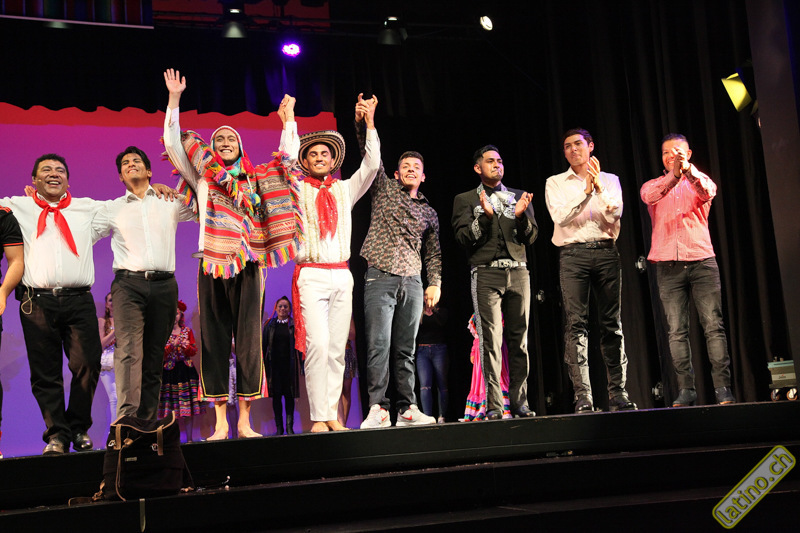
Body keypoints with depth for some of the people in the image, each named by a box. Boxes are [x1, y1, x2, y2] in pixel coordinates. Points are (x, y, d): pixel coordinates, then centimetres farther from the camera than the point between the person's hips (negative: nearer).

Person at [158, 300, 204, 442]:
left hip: (186, 370, 2)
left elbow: (194, 351, 7)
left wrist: (187, 346, -13)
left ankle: (189, 438, 0)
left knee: (187, 404, -2)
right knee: (173, 406, -5)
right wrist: (171, 345, -19)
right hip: (169, 371, -1)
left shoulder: (187, 331, 11)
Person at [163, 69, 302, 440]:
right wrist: (174, 99, 4)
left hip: (248, 266, 1)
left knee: (249, 340, -2)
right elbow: (173, 142, 7)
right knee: (214, 341, 0)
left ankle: (245, 421, 4)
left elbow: (289, 158, 21)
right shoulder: (202, 176, 12)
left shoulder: (256, 179, 14)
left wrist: (289, 119, 19)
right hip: (212, 266, 0)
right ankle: (220, 423, 4)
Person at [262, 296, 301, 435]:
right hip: (274, 364, 1)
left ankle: (290, 426, 3)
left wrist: (300, 364, -3)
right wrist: (263, 363, 2)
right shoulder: (269, 325, 9)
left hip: (289, 364, -1)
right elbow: (264, 345, 9)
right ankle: (279, 427, 4)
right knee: (276, 395, 0)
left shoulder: (294, 325, 5)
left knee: (289, 395, 0)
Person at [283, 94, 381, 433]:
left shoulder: (345, 190, 17)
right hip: (311, 275, -4)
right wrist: (288, 123, -9)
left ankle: (332, 416, 7)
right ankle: (318, 418, -12)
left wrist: (370, 121, 4)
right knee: (318, 344, -15)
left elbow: (371, 165, 7)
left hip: (342, 276, 4)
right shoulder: (298, 190, 9)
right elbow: (287, 161, -8)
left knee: (337, 350, 2)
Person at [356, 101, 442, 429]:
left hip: (412, 282, 3)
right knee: (379, 345, -11)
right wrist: (362, 123, -10)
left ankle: (408, 409, 7)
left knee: (405, 350, 5)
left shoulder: (429, 213, 19)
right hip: (380, 278, -3)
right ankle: (377, 409, -11)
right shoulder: (385, 190, 11)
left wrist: (435, 283, 8)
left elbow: (433, 253, 19)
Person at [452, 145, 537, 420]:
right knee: (491, 339, -10)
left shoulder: (519, 196, 19)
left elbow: (531, 237, 12)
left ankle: (519, 402, 4)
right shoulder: (465, 199, 12)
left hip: (518, 271, 3)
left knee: (519, 339, 0)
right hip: (487, 273, -3)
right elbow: (464, 238, 1)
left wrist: (521, 215, -7)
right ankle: (494, 405, -10)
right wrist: (485, 216, -12)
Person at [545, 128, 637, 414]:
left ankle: (618, 393, 5)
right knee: (576, 324, -10)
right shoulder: (555, 183, 12)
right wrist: (586, 190, -12)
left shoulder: (610, 180, 16)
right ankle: (582, 396, -12)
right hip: (573, 253, -2)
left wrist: (599, 187, -10)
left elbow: (615, 213, 1)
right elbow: (560, 217, -5)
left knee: (612, 324, 0)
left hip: (606, 251, 2)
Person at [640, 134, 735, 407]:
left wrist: (689, 170, -31)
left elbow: (709, 191, -12)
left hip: (702, 261, 0)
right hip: (668, 265, 1)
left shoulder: (698, 182, 14)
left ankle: (722, 387, -6)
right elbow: (649, 195, -11)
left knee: (714, 326, -7)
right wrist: (674, 175, -28)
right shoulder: (654, 186, 15)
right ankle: (686, 389, 0)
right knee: (676, 330, -3)